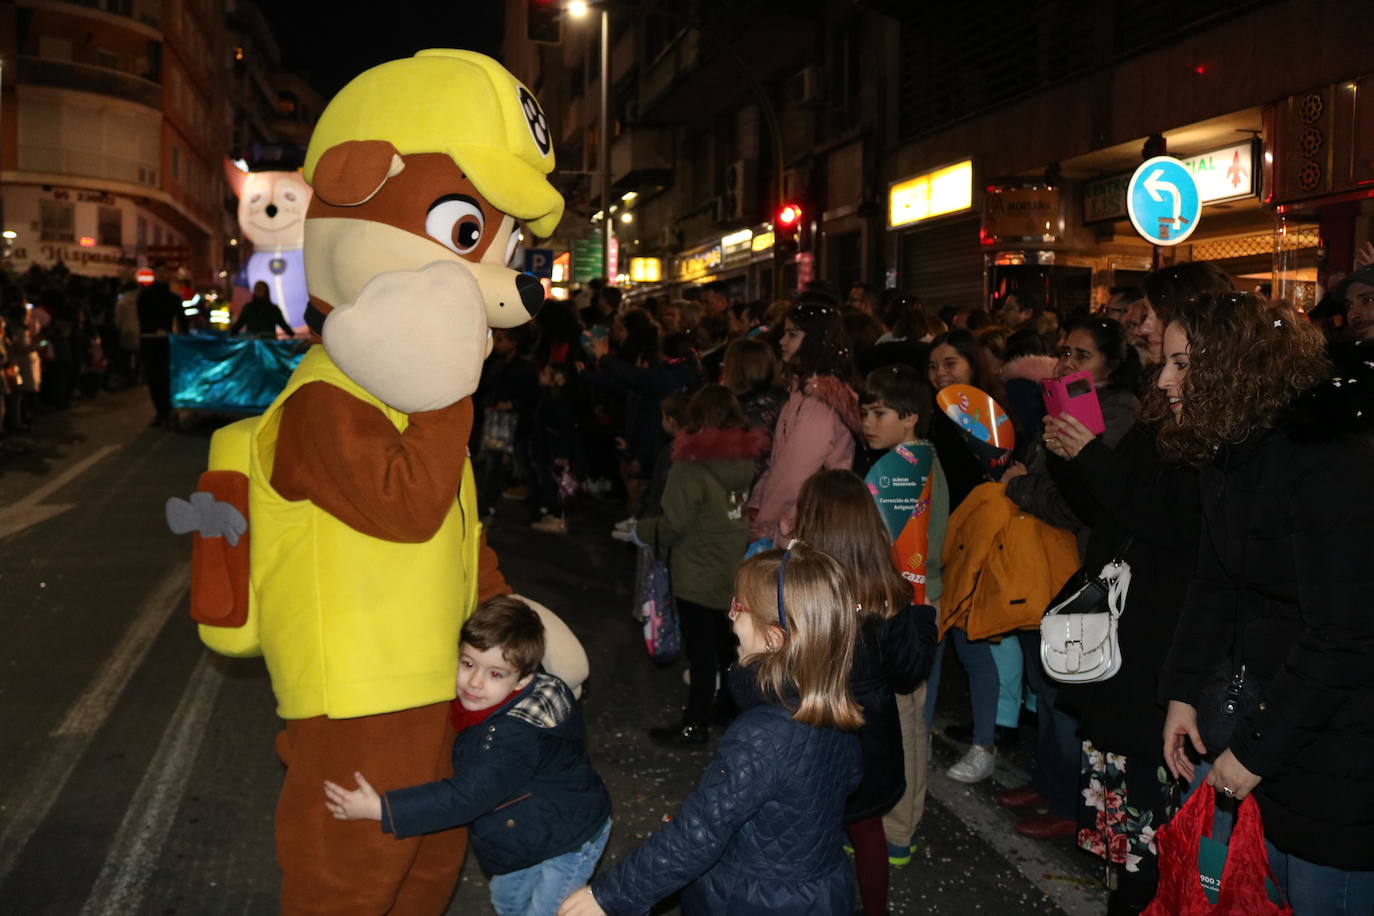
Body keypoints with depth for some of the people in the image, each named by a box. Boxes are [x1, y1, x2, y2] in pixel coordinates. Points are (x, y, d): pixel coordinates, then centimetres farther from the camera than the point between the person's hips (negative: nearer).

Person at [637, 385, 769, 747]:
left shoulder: (691, 464, -19)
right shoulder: (749, 458, -1)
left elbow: (675, 523, -18)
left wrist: (641, 529, -2)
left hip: (698, 575, -6)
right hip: (737, 572, 6)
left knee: (701, 650, 2)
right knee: (728, 642, 21)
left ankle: (695, 724, 12)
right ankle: (729, 704, 36)